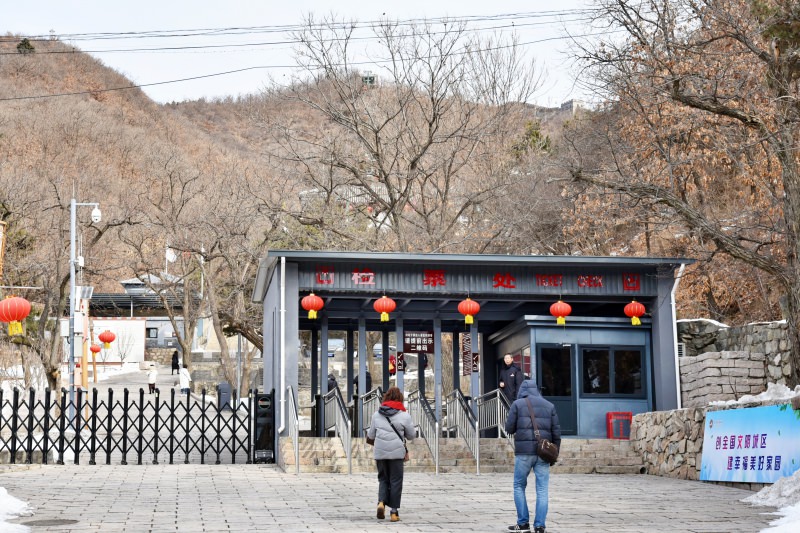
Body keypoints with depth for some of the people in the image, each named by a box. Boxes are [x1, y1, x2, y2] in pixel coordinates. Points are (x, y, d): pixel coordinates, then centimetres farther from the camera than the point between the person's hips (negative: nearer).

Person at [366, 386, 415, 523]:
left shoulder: (377, 414, 6)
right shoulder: (404, 415, -3)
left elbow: (371, 435, 13)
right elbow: (412, 436, 5)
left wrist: (368, 433, 36)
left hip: (380, 452, 3)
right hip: (397, 452, -3)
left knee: (383, 479, 16)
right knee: (395, 481, 5)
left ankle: (381, 502, -9)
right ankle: (394, 512, 4)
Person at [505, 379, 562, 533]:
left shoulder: (518, 404, 3)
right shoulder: (549, 406, 11)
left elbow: (509, 429, 1)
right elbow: (556, 433, 8)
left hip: (524, 452, -2)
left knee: (519, 486, 11)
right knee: (542, 490, 4)